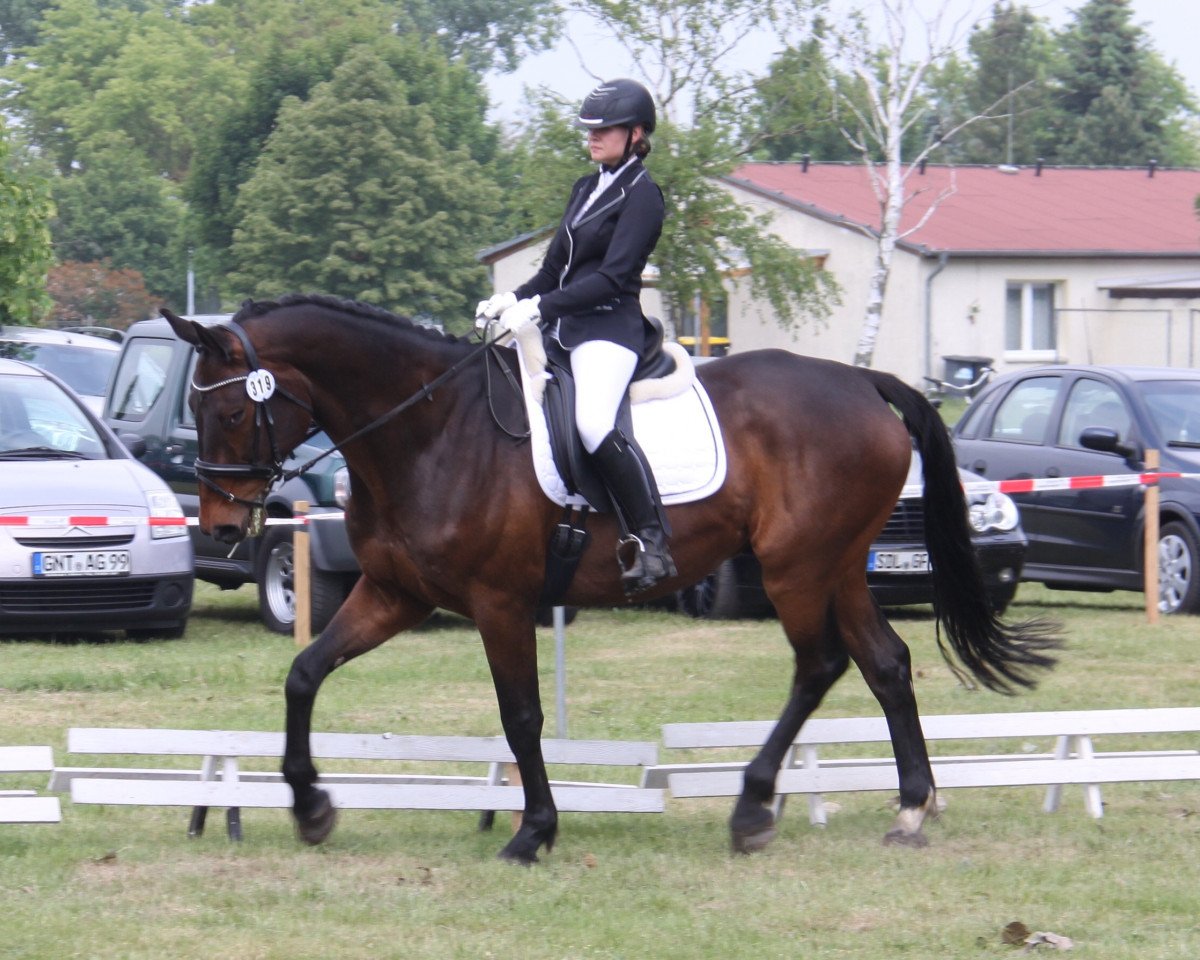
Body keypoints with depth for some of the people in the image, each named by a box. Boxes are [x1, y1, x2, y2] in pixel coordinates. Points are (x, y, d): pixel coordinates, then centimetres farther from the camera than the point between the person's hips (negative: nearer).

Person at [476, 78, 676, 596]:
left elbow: (613, 277, -16)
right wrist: (511, 299, 1)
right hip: (564, 328, 10)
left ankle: (651, 543, -31)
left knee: (593, 422, -33)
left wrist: (538, 307, -22)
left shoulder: (641, 195, -7)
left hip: (609, 329, -10)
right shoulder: (586, 189, 20)